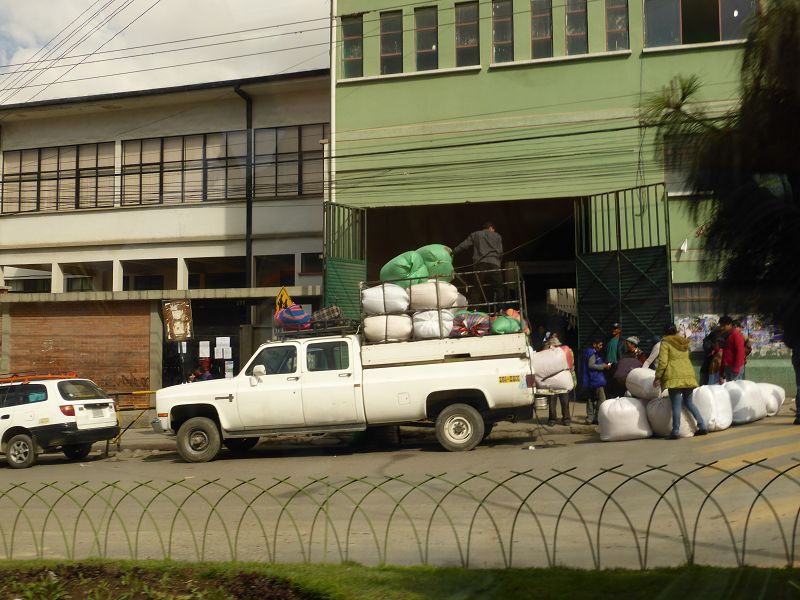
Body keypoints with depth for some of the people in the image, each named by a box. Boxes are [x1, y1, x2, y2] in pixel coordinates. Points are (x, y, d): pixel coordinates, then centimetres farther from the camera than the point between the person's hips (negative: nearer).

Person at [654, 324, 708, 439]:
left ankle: (675, 432, -3)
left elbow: (663, 362, -8)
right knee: (688, 402, 17)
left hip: (674, 377, -6)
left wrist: (658, 377, -1)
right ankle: (702, 426, 11)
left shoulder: (665, 343, 1)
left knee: (676, 404, -4)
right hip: (688, 374, 6)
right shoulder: (684, 343, 21)